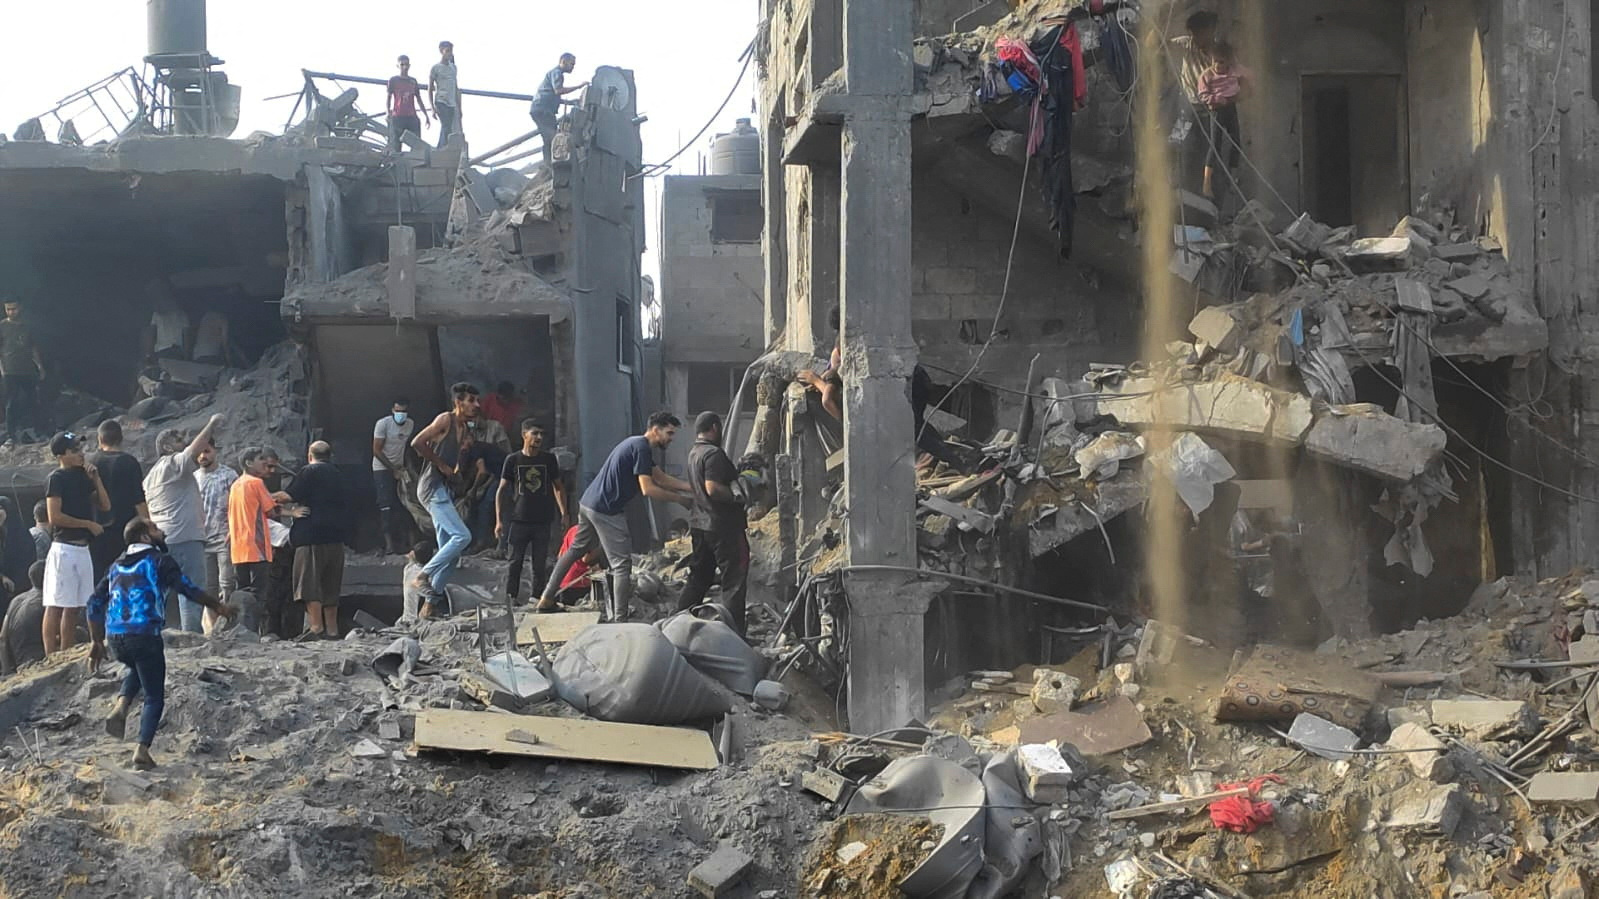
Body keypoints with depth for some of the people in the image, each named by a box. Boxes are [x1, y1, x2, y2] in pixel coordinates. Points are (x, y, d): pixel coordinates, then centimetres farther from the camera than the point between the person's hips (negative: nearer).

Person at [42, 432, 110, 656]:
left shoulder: (83, 477, 15)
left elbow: (105, 506, 14)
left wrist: (96, 478, 4)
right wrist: (88, 524, -11)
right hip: (64, 548, -8)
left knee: (74, 606, 9)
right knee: (56, 606, -7)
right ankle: (51, 659, -8)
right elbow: (54, 517, -15)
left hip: (82, 549, 8)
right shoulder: (57, 478, -7)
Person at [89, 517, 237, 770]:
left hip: (115, 636, 6)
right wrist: (217, 607, 5)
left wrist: (98, 643, 24)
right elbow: (188, 589, -9)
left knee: (138, 670, 35)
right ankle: (142, 750, -4)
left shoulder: (117, 566, 19)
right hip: (145, 634, -6)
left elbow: (95, 604, 18)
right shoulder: (159, 561, 1)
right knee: (154, 697, 7)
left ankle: (120, 708, 9)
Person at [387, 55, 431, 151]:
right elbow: (389, 97, 3)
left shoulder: (413, 81, 16)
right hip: (397, 117, -4)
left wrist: (426, 116, 17)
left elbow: (419, 100, 20)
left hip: (412, 117, 4)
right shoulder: (393, 80, 6)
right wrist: (388, 113, -12)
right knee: (395, 144, -7)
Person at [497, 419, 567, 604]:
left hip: (542, 521, 1)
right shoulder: (513, 460, 0)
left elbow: (558, 487, 14)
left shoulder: (549, 459, 5)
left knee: (540, 564, 4)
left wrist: (564, 513, 4)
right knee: (515, 562, -1)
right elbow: (501, 490, 3)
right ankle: (510, 597, 6)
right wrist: (499, 520, -2)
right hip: (519, 520, -1)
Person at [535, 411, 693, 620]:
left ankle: (546, 600, 28)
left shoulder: (637, 445, 17)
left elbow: (662, 478, 19)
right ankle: (620, 619, -9)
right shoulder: (641, 448, -15)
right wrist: (679, 499, -13)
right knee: (622, 563, -6)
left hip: (588, 503, 10)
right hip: (606, 511, -10)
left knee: (575, 550, 22)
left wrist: (692, 488, 10)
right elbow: (648, 489, -22)